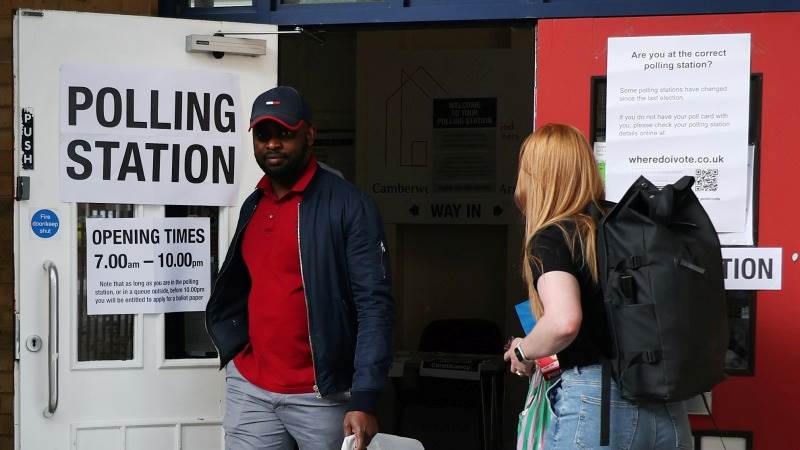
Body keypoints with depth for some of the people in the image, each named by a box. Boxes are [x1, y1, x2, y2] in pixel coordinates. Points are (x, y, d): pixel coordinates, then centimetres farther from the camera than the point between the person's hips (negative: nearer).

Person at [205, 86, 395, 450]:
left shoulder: (349, 205, -9)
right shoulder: (253, 207, 10)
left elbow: (374, 306, -15)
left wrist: (364, 399, -21)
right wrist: (236, 347, 7)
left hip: (321, 394, -5)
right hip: (248, 388, 5)